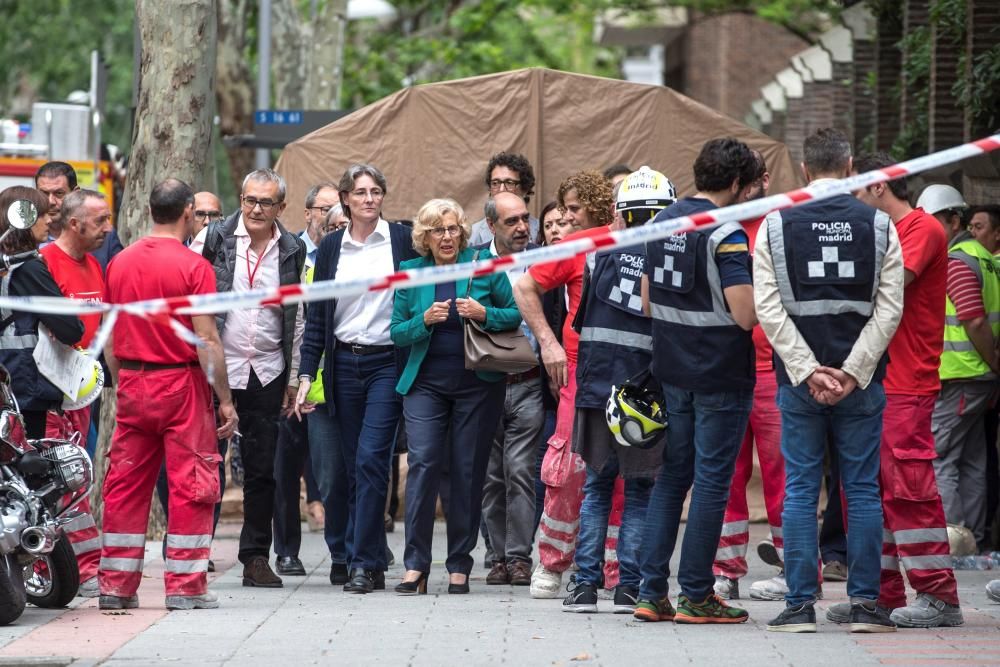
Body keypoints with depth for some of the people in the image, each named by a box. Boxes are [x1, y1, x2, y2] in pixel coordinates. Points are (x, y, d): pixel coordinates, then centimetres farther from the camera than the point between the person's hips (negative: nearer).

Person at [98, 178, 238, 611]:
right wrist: (225, 399, -8)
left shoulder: (119, 263, 5)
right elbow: (207, 340, -14)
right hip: (181, 383, -5)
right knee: (190, 485, 1)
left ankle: (116, 586, 10)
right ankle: (186, 587, 1)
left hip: (132, 383, 5)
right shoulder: (193, 266, -11)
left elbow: (109, 336, 10)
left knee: (126, 483, 9)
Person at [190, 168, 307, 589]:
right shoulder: (213, 239, -2)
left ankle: (256, 557, 13)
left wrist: (293, 377, 11)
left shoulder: (292, 251, 7)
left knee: (263, 468, 6)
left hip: (267, 373, 3)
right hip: (215, 366, -3)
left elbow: (297, 317, 12)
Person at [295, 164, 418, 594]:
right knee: (355, 467, 5)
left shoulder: (402, 240, 0)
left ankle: (363, 563, -13)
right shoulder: (331, 248, 8)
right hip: (344, 363, 3)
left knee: (370, 459, -14)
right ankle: (374, 562, 13)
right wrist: (306, 374, 3)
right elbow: (317, 316, 9)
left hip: (387, 362, -3)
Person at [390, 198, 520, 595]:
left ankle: (459, 566, 10)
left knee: (468, 472, 1)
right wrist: (425, 320, -13)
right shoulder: (410, 273, 5)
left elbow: (516, 313, 3)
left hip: (476, 383, -1)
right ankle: (415, 565, -13)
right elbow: (397, 332, 7)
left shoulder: (483, 265, 0)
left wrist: (484, 314, -16)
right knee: (422, 462, -13)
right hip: (425, 382, 1)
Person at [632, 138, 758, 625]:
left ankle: (651, 592, 11)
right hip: (721, 376, -7)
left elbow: (647, 302, 13)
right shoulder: (725, 234, -17)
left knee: (672, 476, 13)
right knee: (711, 481, 0)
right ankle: (695, 595, 3)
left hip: (672, 370, 7)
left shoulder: (661, 224, 7)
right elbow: (746, 315, -21)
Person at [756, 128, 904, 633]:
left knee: (800, 491, 4)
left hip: (798, 381, 0)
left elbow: (768, 308, -6)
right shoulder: (879, 225, 1)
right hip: (861, 383, 0)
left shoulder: (776, 225, 1)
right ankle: (865, 604, 5)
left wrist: (808, 372, -7)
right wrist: (851, 373, -6)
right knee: (862, 490, 6)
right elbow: (890, 309, -5)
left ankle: (800, 605, 1)